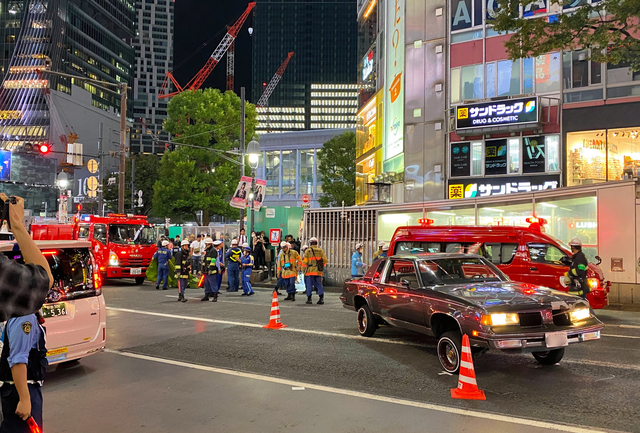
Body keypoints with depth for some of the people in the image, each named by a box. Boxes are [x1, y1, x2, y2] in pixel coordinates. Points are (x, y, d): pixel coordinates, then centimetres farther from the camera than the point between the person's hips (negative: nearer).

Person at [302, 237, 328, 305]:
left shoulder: (308, 251, -2)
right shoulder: (321, 250, 6)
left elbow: (305, 261, -3)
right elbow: (325, 260, 2)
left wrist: (304, 269, 9)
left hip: (310, 271, -2)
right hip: (318, 271, 3)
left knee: (309, 285, 5)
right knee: (319, 285, 7)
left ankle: (309, 299, 8)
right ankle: (321, 298, -3)